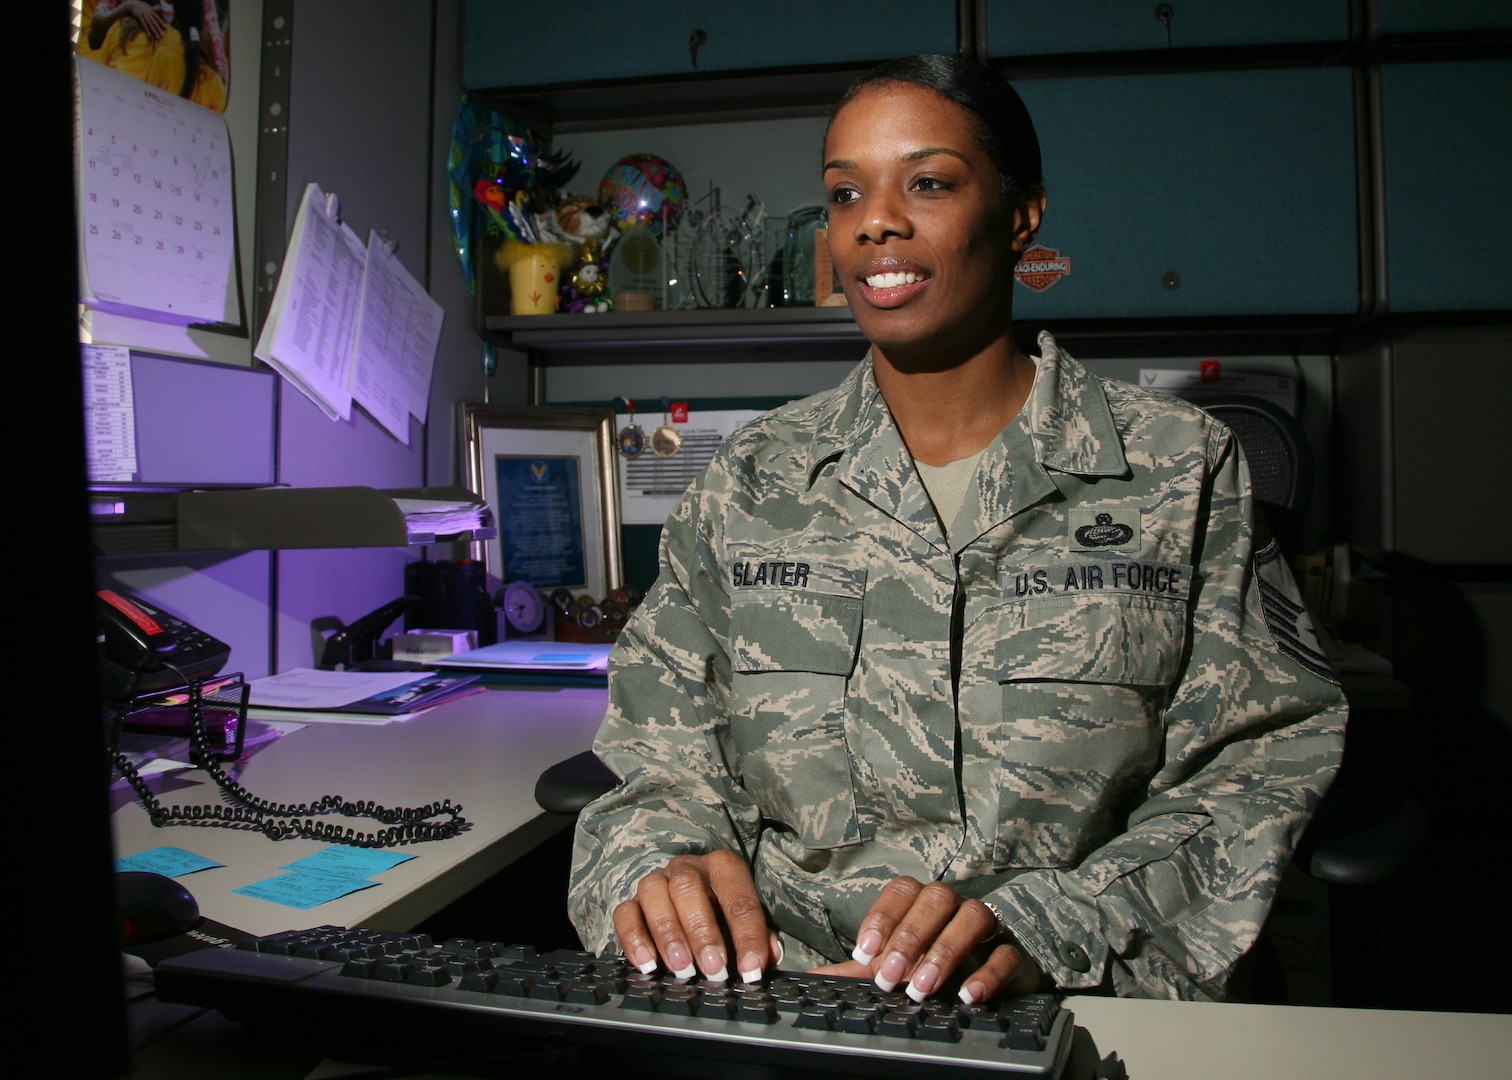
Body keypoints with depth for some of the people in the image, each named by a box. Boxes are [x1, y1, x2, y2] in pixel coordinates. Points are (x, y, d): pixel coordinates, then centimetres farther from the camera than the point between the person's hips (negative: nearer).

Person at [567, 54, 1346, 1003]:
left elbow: (1262, 760, -2)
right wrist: (658, 861, -16)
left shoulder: (1182, 471, 1)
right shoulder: (751, 480, 7)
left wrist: (1044, 929, -17)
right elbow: (663, 756, 7)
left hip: (1074, 1014, 0)